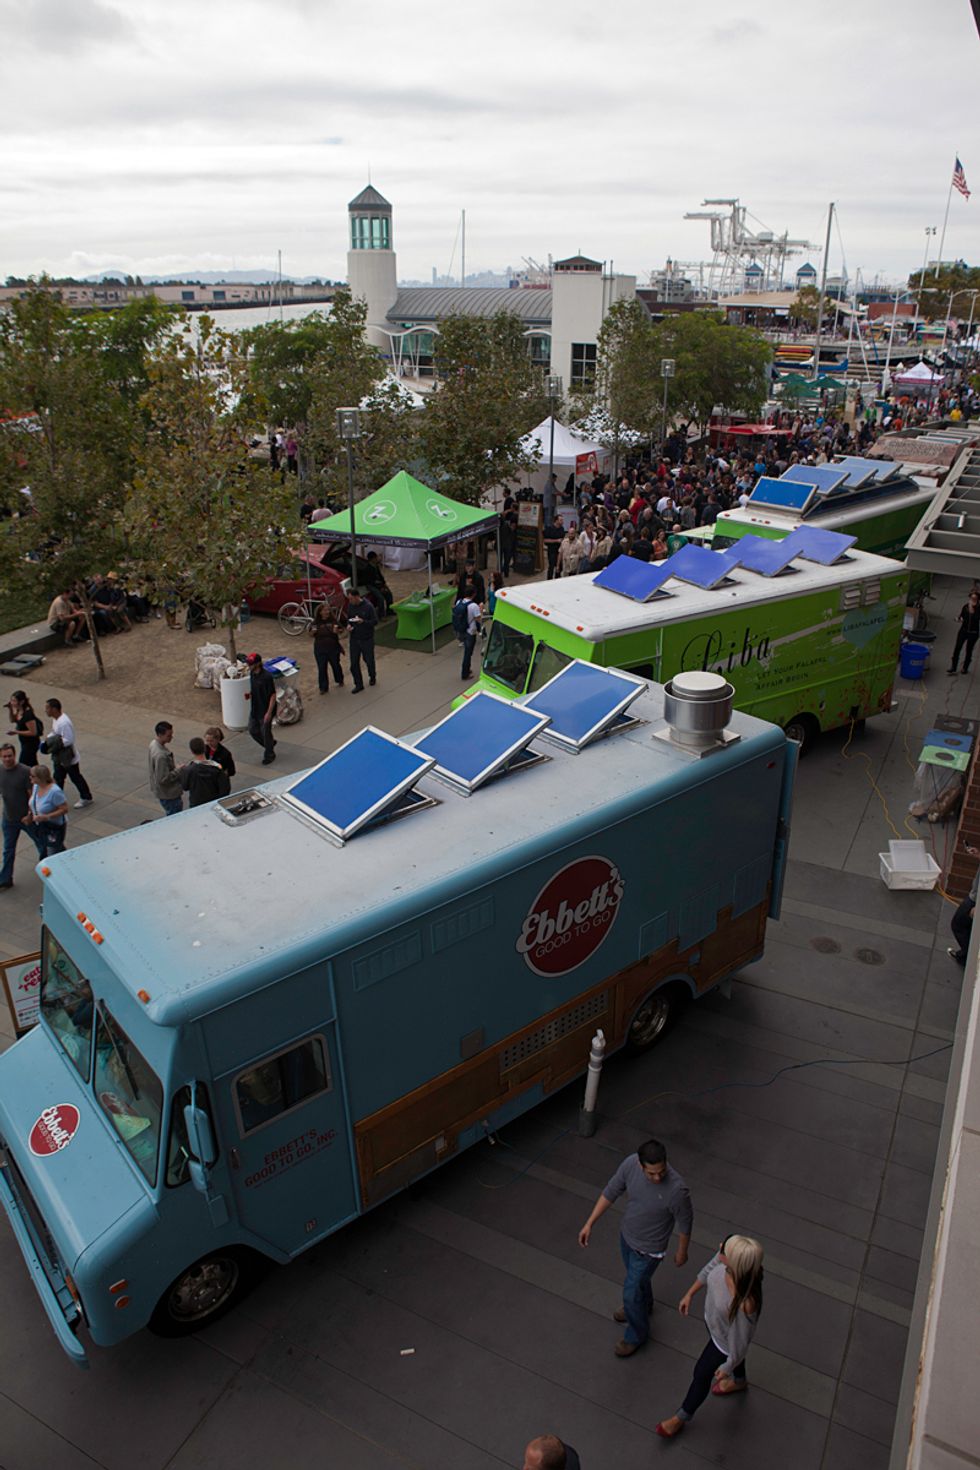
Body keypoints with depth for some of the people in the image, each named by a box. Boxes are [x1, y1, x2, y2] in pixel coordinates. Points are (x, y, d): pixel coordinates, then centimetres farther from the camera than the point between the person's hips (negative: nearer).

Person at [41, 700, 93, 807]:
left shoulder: (64, 723, -31)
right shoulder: (55, 719, 1)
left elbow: (68, 741, -30)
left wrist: (50, 741, -26)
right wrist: (46, 740, -1)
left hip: (69, 757, -9)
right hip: (59, 756, 9)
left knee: (75, 777, 7)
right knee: (58, 777, 16)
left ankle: (86, 798, 24)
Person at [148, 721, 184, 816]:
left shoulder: (154, 743, -3)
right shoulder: (161, 755, -34)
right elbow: (163, 779, -30)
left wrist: (175, 766, 5)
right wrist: (179, 771, -20)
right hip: (168, 794, -10)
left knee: (169, 816, 27)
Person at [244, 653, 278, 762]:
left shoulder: (267, 677, -25)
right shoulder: (252, 673, 0)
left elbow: (273, 696, -22)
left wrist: (269, 713, -24)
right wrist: (250, 694, -3)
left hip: (265, 711, -8)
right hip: (254, 709, 8)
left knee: (265, 733, 7)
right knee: (253, 730, 17)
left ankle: (269, 755, 28)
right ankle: (270, 743, 40)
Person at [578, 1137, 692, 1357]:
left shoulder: (676, 1189, -38)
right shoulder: (630, 1163, -26)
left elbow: (685, 1222, -18)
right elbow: (611, 1192, -9)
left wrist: (681, 1252, -1)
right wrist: (589, 1224, -6)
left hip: (648, 1249, -5)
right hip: (626, 1235, 5)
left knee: (631, 1292, 13)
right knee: (636, 1277, 31)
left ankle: (636, 1335, 43)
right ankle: (643, 1305, 62)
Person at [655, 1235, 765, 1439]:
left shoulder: (744, 1304, -48)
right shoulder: (727, 1257, -34)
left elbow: (739, 1340, -27)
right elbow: (710, 1269, -9)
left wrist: (728, 1367, -8)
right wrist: (690, 1293, 5)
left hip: (724, 1341, -5)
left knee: (701, 1375, 22)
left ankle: (683, 1417, 53)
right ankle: (739, 1382, 71)